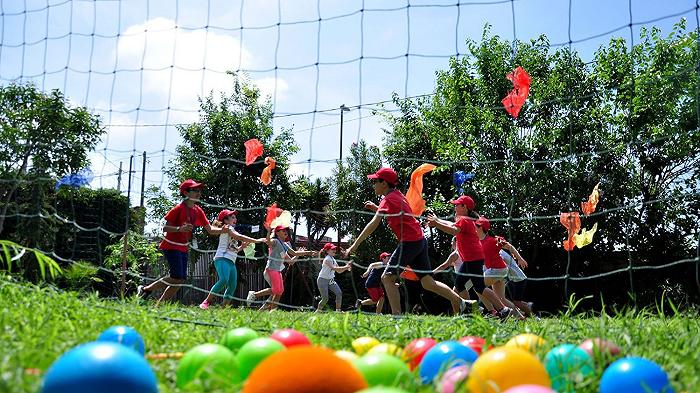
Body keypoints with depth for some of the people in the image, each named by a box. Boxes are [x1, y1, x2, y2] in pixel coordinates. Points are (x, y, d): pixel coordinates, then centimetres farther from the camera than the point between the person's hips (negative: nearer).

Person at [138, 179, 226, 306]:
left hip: (184, 248, 8)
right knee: (177, 277, -15)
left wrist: (221, 230, -16)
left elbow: (209, 229, 4)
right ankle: (145, 289, 1)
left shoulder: (198, 211, 4)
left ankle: (159, 305, 13)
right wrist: (180, 229, -33)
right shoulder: (179, 208, -15)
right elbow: (165, 228, -16)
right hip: (171, 246, -8)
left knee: (181, 279, 4)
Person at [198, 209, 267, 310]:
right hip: (222, 259, -10)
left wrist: (242, 246, 14)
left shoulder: (231, 231, 29)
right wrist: (256, 240, -14)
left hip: (231, 262, 10)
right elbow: (239, 237, -14)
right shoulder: (227, 228, 1)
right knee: (224, 280, -29)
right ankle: (206, 302, -25)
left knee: (232, 286, 2)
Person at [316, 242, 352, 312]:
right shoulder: (327, 259, -19)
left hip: (331, 280, 8)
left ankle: (338, 310, -5)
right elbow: (334, 268, -33)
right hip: (323, 280, -8)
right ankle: (317, 311, 14)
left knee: (339, 293, -10)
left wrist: (346, 267, -9)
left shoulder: (333, 259, 7)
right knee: (325, 298, -8)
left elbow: (339, 271, 9)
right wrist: (345, 267, -35)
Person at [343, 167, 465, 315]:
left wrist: (354, 245, -15)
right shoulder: (398, 194, 17)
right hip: (420, 240, 9)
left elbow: (373, 225, -16)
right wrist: (376, 208, 19)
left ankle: (396, 315, -13)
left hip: (409, 242, -9)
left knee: (387, 278, -7)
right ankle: (459, 301, 7)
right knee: (428, 283, 10)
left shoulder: (388, 199, -9)